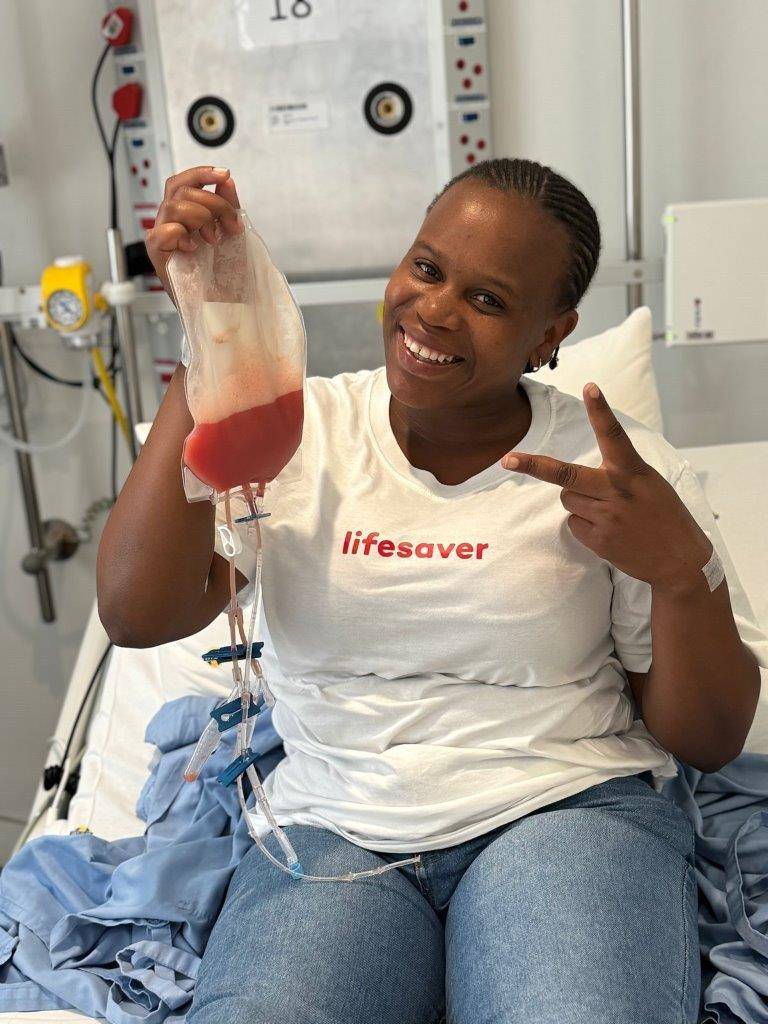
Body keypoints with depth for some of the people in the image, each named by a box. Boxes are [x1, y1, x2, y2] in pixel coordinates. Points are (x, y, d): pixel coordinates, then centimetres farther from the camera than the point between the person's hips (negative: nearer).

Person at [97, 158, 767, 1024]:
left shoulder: (616, 465, 0)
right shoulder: (298, 429, 2)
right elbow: (136, 615, -12)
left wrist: (682, 570, -18)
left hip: (563, 811, 0)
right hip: (330, 827, 1)